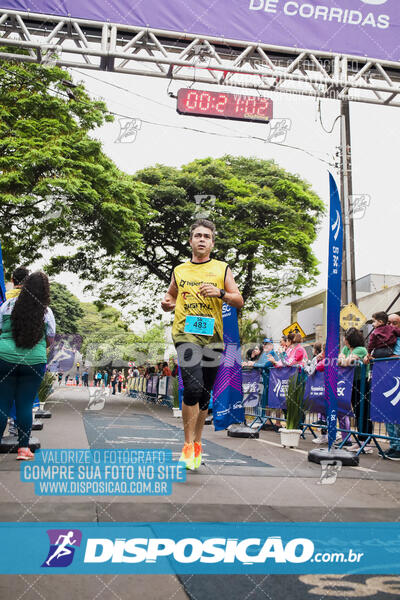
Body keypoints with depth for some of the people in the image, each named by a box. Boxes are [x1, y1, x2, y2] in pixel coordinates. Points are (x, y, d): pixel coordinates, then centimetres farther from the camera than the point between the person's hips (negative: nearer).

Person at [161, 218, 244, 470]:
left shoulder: (222, 269, 11)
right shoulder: (179, 270, 15)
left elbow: (239, 301, 6)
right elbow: (171, 297, 25)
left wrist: (220, 293, -13)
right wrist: (166, 303, 2)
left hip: (213, 336, 1)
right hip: (186, 334, -1)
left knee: (205, 394, 8)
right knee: (193, 387, -19)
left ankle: (197, 443, 24)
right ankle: (188, 445, -8)